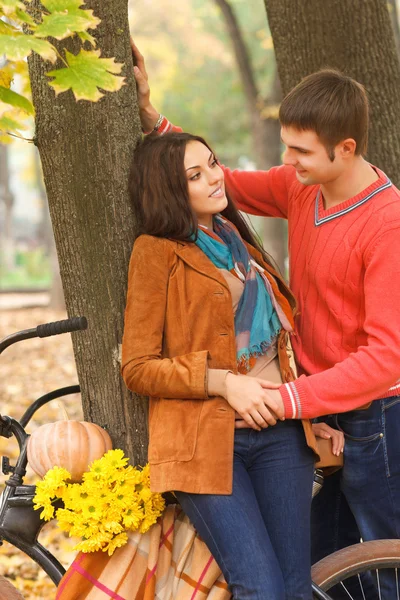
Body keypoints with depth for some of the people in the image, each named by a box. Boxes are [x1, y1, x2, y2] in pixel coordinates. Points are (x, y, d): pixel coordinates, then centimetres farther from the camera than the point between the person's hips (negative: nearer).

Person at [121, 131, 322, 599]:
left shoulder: (237, 239, 18)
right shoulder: (156, 251, -1)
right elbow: (137, 368, -4)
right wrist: (222, 381, -15)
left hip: (277, 430, 6)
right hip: (206, 439, -6)